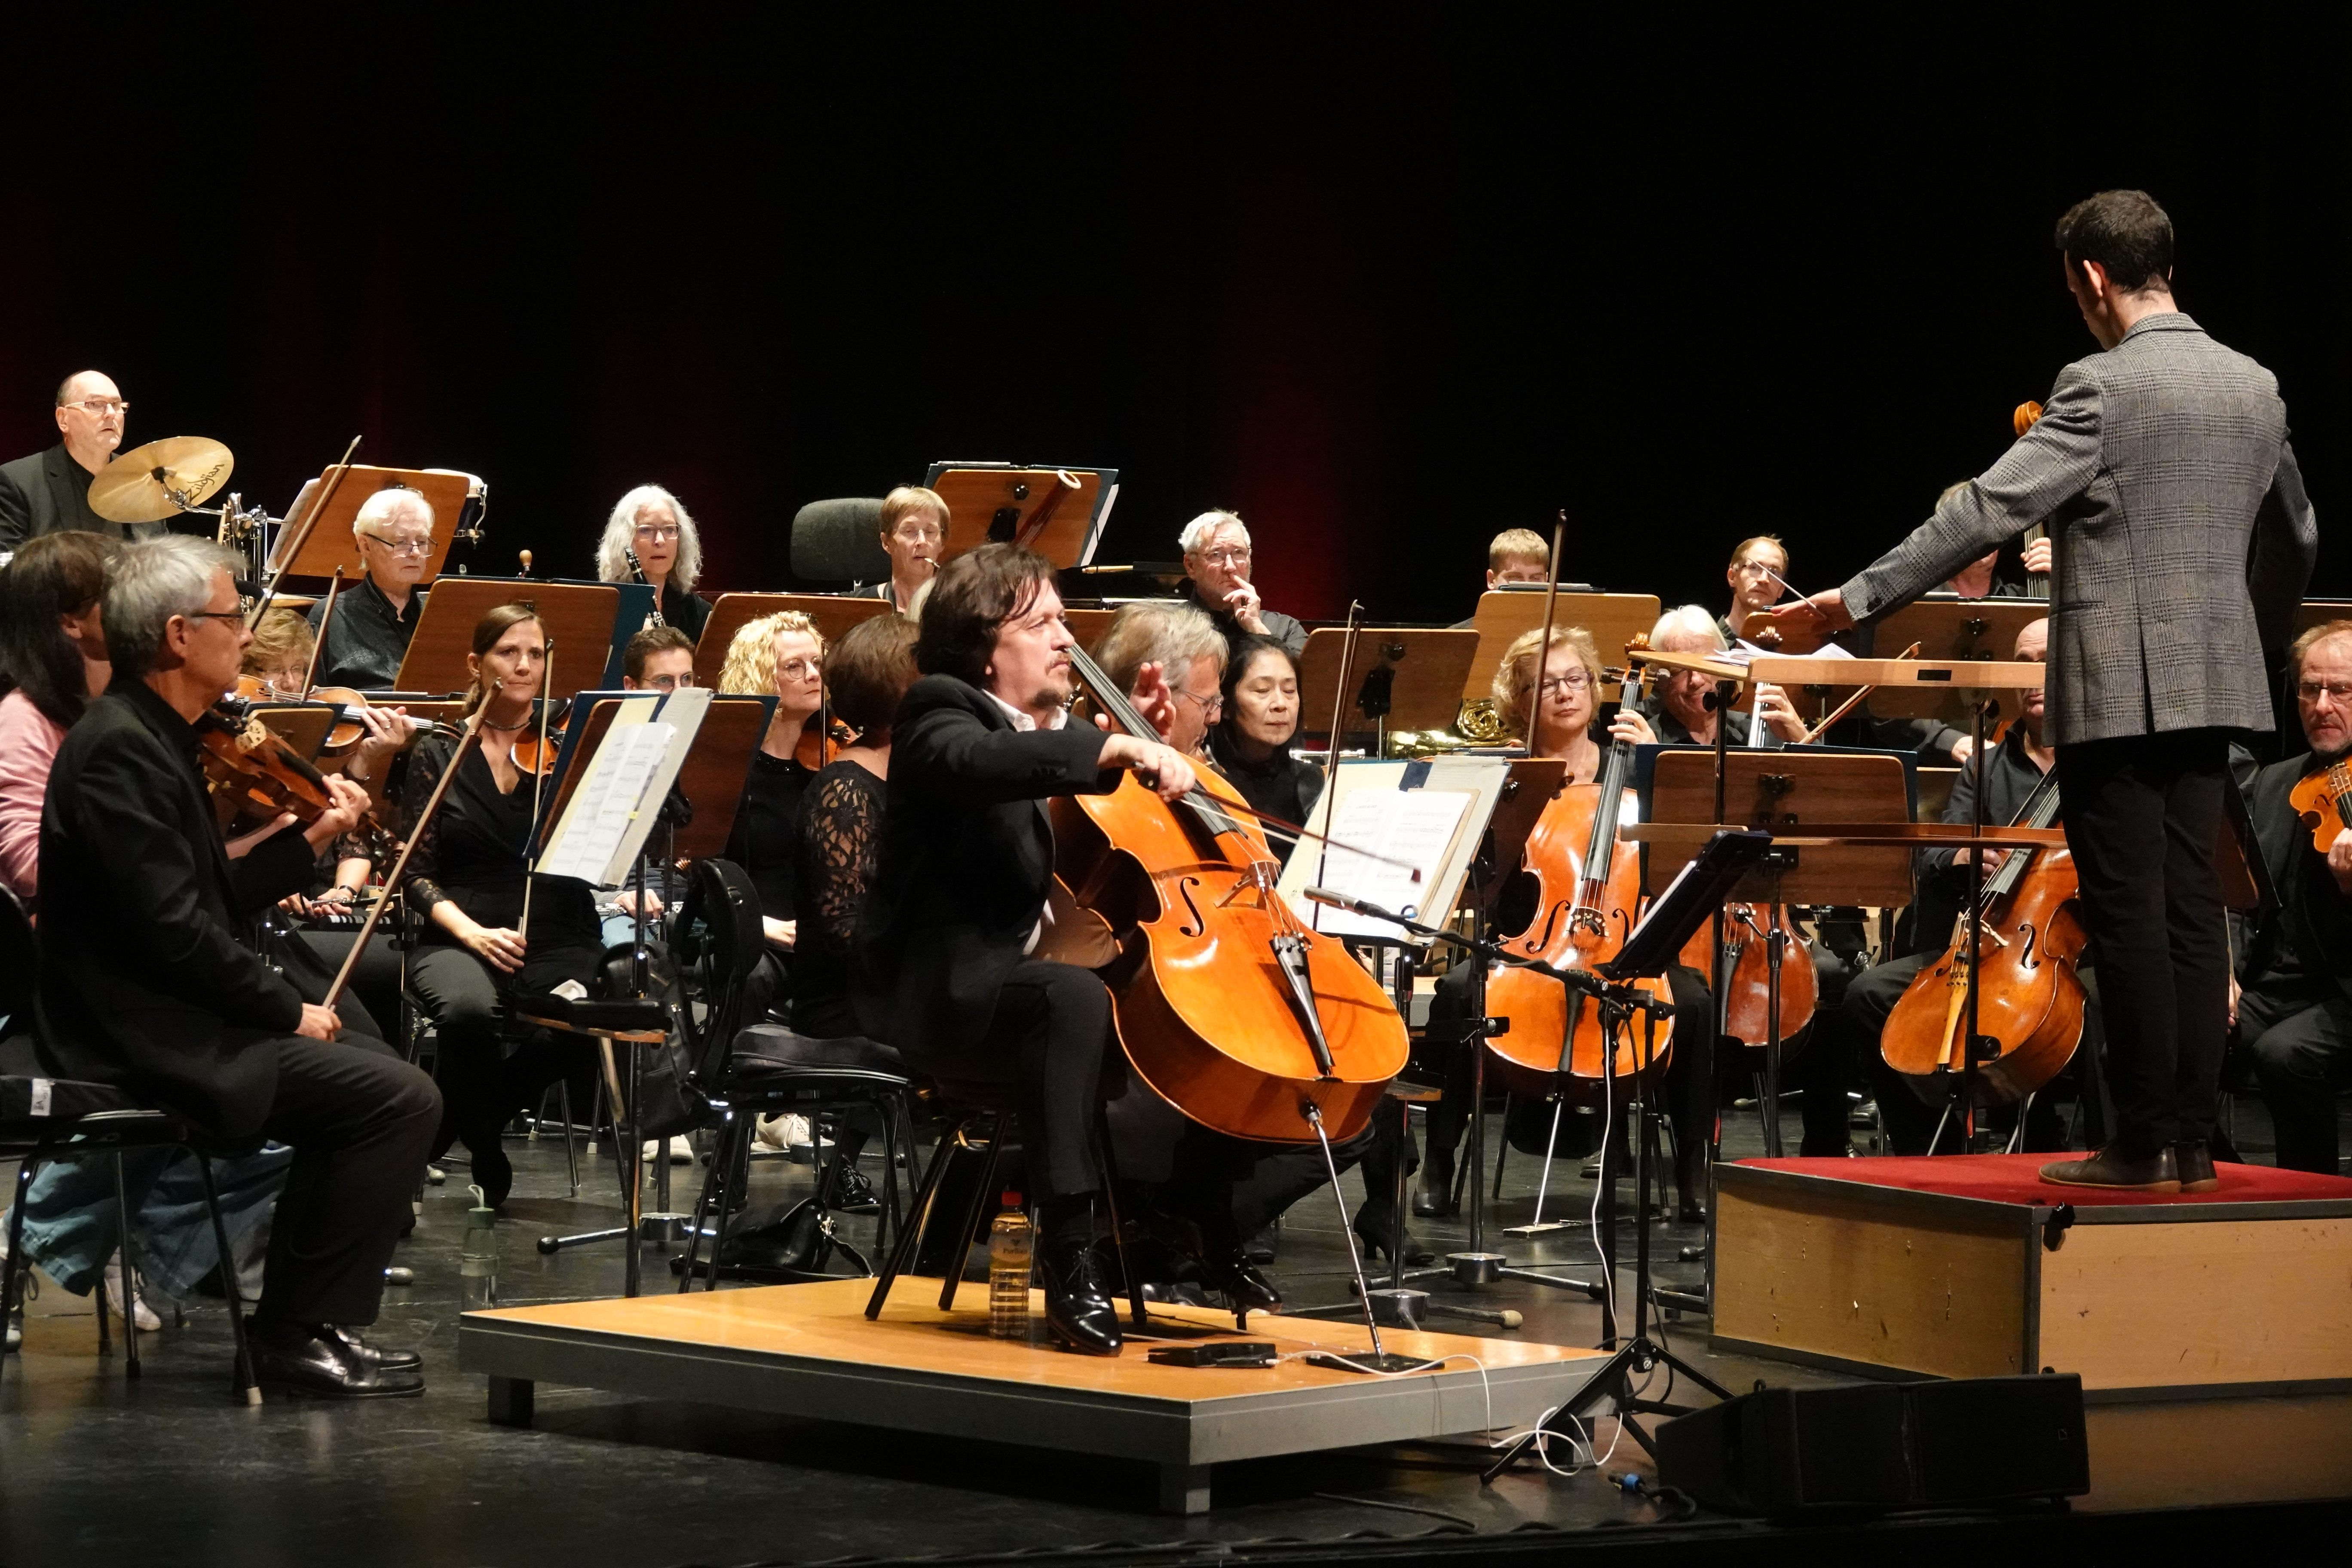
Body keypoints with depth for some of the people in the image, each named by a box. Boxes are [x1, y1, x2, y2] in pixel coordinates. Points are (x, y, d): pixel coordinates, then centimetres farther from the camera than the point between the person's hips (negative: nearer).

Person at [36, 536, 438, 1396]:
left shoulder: (149, 738, 14)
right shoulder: (120, 751, -19)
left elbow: (214, 899, 16)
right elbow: (175, 930, -24)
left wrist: (313, 839, 9)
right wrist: (289, 1010, -15)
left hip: (170, 1024, 11)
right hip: (144, 1038, -11)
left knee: (372, 1069, 20)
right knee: (400, 1098, -16)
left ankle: (296, 1318, 17)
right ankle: (302, 1334, -8)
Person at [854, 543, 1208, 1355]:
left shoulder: (1054, 733, 18)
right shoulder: (942, 712, -8)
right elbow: (972, 761, -33)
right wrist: (1110, 748, -45)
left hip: (1019, 983, 9)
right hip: (942, 991, -9)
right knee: (1074, 997, -37)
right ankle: (1070, 1261, -38)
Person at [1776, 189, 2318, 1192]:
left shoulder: (2101, 388, -13)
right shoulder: (2256, 387, 9)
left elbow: (1990, 510, -18)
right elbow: (2295, 541, 20)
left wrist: (1858, 598, -16)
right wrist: (2259, 639, 36)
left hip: (2117, 687, -7)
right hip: (2212, 685, 7)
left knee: (2128, 915, -3)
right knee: (2190, 910, 9)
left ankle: (2142, 1144, -2)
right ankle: (2193, 1139, 10)